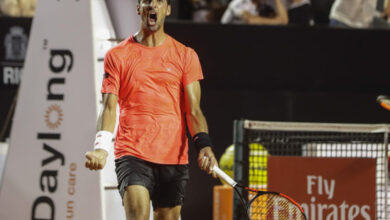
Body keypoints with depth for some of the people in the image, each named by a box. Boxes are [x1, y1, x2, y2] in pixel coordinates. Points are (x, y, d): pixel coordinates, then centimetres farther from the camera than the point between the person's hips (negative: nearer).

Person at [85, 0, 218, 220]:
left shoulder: (185, 56, 10)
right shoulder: (118, 55, 7)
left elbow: (193, 110, 5)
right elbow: (109, 107, 0)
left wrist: (204, 145, -13)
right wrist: (102, 147, -17)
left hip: (174, 158, 3)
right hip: (132, 154, -2)